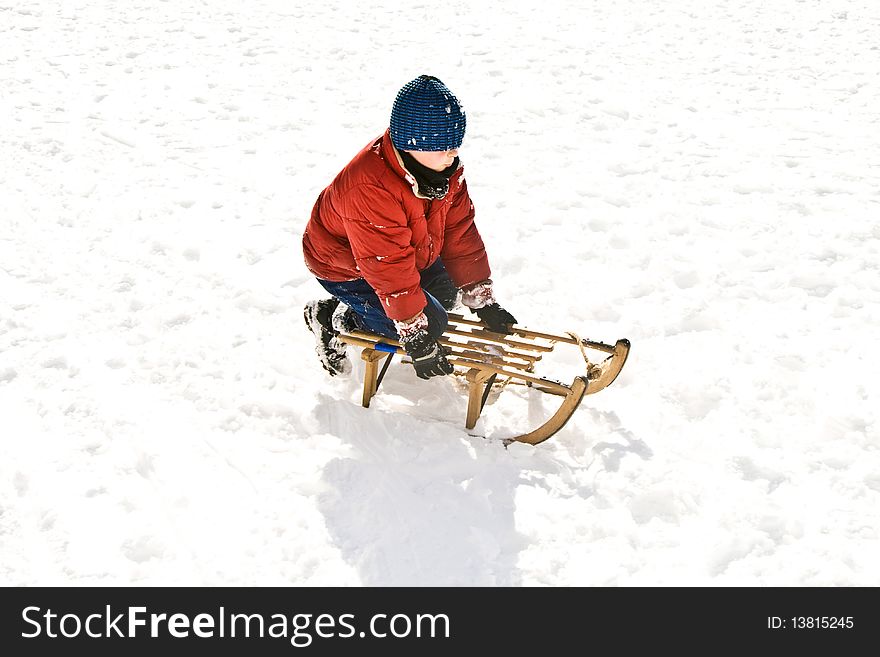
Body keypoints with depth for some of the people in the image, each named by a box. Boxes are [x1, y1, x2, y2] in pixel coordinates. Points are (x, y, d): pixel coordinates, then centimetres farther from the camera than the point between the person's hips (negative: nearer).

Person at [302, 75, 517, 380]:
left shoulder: (443, 166, -15)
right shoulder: (370, 189, -41)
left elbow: (460, 232, -9)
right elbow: (391, 273, -35)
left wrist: (483, 300, -8)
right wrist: (416, 337, -29)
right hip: (344, 268, -8)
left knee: (444, 296, 12)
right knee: (430, 321, -12)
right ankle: (332, 318, 1)